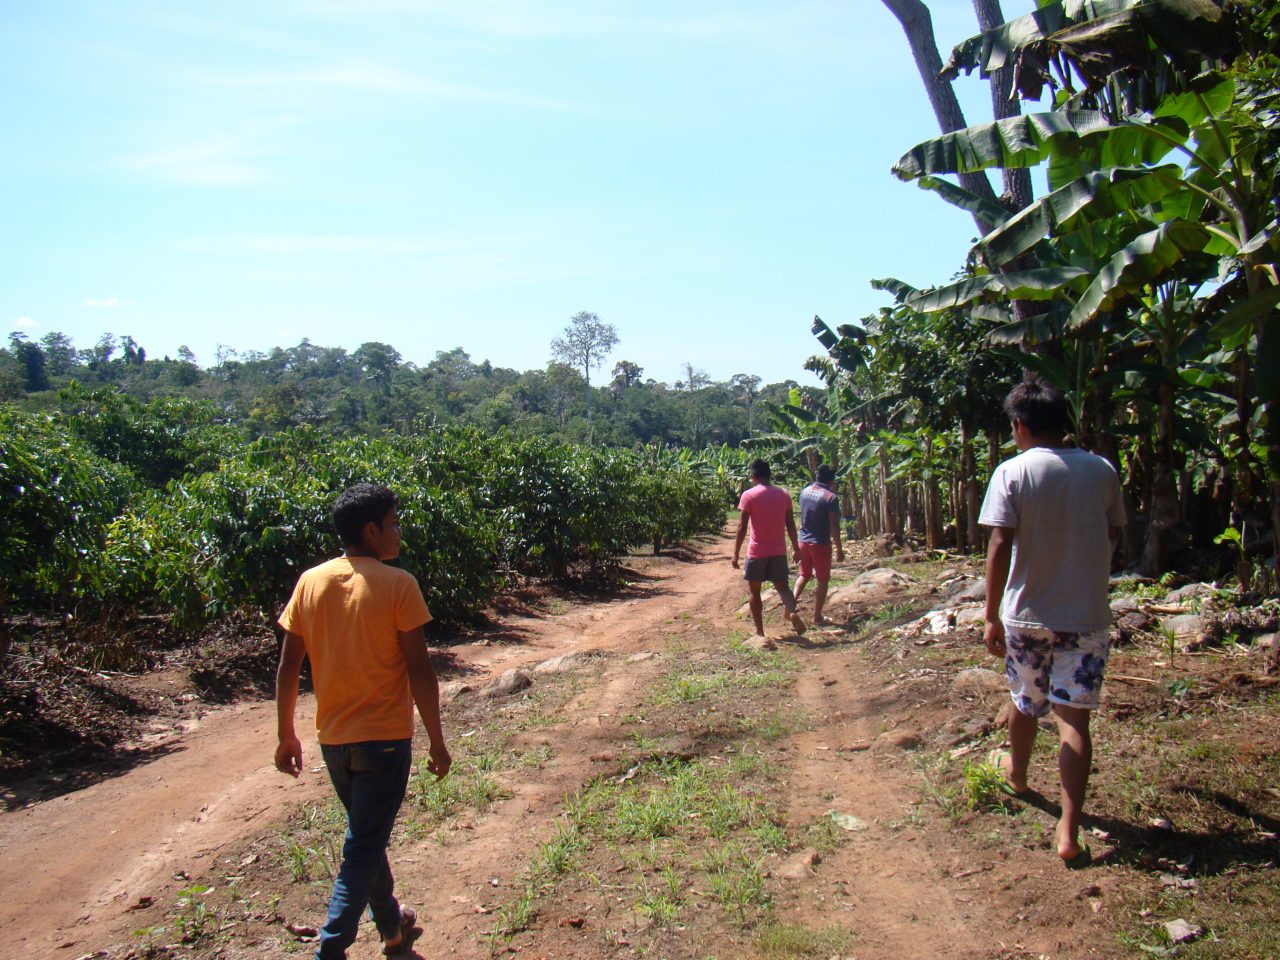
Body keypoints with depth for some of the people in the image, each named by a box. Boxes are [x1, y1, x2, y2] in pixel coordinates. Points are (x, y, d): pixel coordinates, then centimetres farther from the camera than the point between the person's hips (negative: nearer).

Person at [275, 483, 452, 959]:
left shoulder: (310, 582, 0)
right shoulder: (397, 584, -14)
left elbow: (287, 666, 2)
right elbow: (419, 670, -14)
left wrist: (286, 736, 12)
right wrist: (437, 740, -5)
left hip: (333, 739, 6)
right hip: (384, 739, -6)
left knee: (367, 833, 24)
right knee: (362, 848, 5)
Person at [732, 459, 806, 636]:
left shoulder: (749, 495, -9)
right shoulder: (784, 494, 3)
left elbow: (742, 527, -11)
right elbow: (790, 524, 6)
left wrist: (736, 553, -6)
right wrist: (796, 548, 15)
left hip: (757, 551, -3)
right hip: (779, 551, 3)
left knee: (755, 590, 11)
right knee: (782, 586, 14)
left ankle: (759, 631, 13)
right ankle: (793, 612, -15)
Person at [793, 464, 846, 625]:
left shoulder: (804, 492, 3)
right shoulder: (830, 497, -16)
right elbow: (834, 526, -15)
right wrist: (839, 549, -9)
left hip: (803, 541, 6)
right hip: (821, 544, -6)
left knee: (804, 575, 22)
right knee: (822, 580, 7)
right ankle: (817, 617, 12)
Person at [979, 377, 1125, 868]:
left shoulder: (1012, 472, -10)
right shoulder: (1102, 471, 0)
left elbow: (1000, 547, -14)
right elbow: (1113, 536, 11)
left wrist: (992, 616, -9)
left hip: (1027, 612, -1)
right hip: (1087, 615, 1)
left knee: (1026, 703, 21)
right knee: (1074, 718, 2)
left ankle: (1016, 772, 48)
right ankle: (1069, 832, -3)